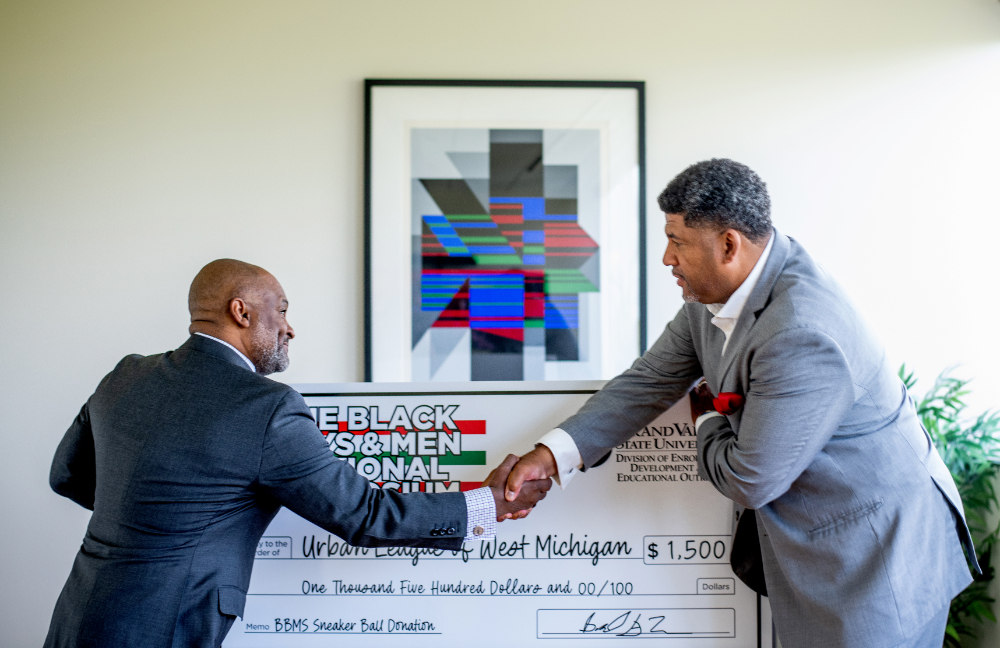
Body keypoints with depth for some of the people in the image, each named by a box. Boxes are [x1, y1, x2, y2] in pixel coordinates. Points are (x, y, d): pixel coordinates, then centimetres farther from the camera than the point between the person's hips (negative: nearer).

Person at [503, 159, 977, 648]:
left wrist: (706, 421, -5)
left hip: (876, 549, -8)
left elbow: (748, 480, -27)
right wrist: (553, 453, -8)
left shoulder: (801, 336, -34)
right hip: (802, 532, 8)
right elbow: (652, 379, 1)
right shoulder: (713, 291, -4)